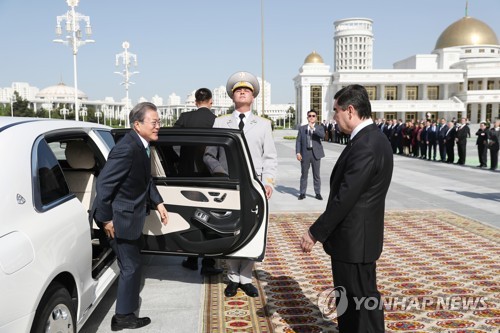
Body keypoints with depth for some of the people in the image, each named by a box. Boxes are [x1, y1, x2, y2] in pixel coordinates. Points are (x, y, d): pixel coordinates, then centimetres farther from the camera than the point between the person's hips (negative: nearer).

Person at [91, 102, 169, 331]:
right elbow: (103, 184, -29)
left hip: (132, 214, 10)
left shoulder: (142, 145, 1)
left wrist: (157, 202, 4)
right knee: (131, 266, 3)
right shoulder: (127, 149, -29)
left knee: (133, 261, 27)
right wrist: (106, 219, -23)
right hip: (120, 217, -10)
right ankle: (124, 316, 22)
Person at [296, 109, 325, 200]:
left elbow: (322, 135, -17)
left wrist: (313, 128, -25)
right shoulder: (302, 128, 9)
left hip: (316, 153, 0)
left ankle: (318, 193, 14)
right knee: (304, 174, 6)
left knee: (316, 175, 6)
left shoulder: (319, 128, 6)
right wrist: (298, 153, -6)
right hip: (305, 153, 1)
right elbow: (298, 141, 4)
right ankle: (302, 193, 13)